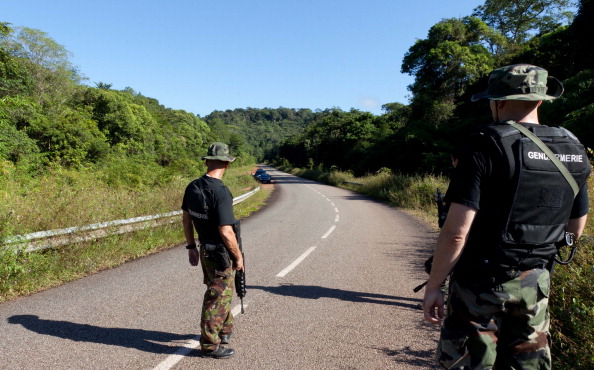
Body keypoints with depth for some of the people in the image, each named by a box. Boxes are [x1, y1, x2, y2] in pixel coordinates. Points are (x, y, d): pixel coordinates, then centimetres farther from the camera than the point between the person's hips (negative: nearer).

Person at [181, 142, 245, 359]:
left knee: (222, 292, 26)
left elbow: (186, 219, 8)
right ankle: (210, 345, 20)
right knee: (217, 298, 7)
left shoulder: (193, 187, -1)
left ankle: (225, 331, 44)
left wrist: (191, 247, 18)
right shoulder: (221, 192, -25)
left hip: (204, 250, 8)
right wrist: (238, 257, -12)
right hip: (220, 254, -8)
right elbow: (226, 231, -26)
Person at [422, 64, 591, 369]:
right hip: (535, 285, 6)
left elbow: (456, 232, -21)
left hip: (480, 283, -6)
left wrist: (433, 286, -12)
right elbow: (576, 229, 12)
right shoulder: (574, 151, 3)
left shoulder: (487, 145, -17)